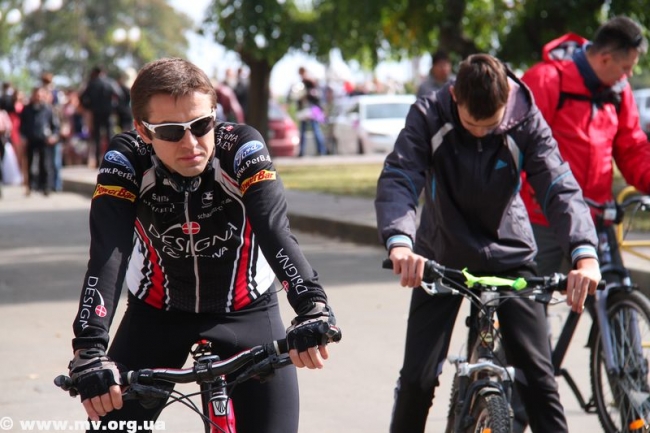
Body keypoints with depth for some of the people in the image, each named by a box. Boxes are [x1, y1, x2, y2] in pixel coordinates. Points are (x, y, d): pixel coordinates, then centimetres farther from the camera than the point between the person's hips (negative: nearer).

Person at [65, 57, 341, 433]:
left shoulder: (242, 149, -24)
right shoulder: (126, 160, -22)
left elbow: (276, 231, -37)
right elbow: (107, 254, -32)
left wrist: (313, 307, -55)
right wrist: (89, 350, -47)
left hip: (246, 311, -1)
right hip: (158, 314, 1)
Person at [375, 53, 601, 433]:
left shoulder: (526, 121, -17)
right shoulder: (429, 116, -19)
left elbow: (560, 187, -25)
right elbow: (397, 180, -29)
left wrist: (585, 254, -43)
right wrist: (400, 243, -50)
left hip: (508, 254, 0)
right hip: (443, 256, 0)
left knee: (537, 371, -6)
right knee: (419, 375, -6)